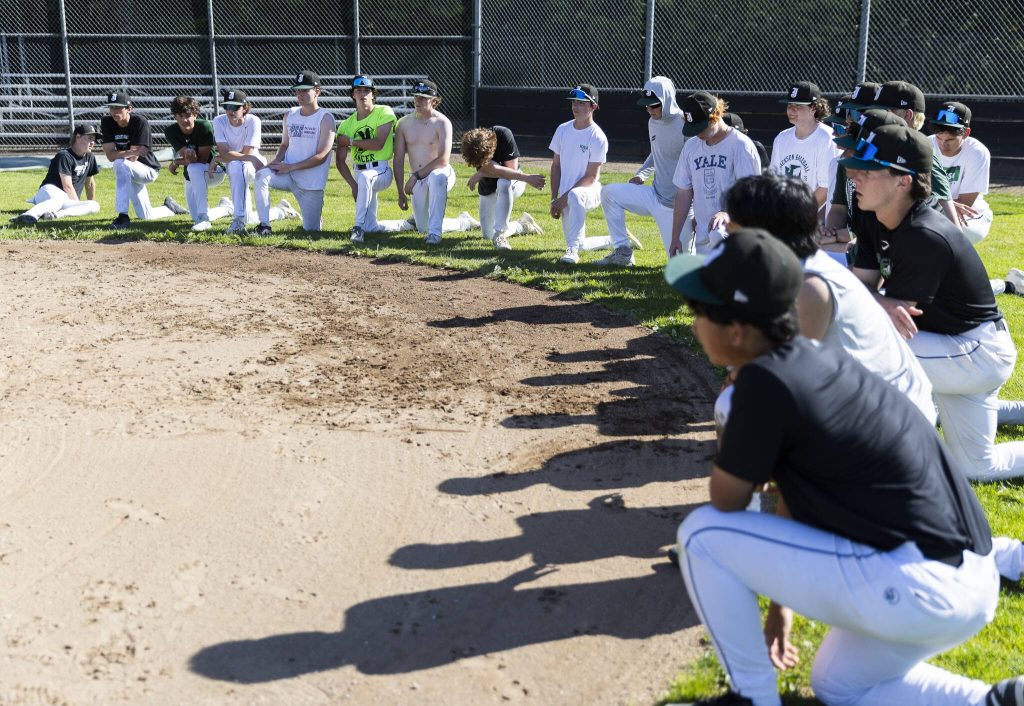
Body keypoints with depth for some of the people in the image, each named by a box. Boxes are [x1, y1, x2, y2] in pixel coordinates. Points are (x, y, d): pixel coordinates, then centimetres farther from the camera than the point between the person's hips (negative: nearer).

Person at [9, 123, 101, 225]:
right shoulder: (64, 155, -8)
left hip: (69, 202, 6)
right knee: (59, 199, -44)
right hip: (50, 191, -6)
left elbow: (90, 183, 27)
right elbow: (67, 186, -13)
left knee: (95, 206, -24)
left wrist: (89, 208, 30)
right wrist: (81, 208, -11)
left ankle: (57, 214, -42)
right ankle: (28, 215, -69)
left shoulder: (89, 157, 15)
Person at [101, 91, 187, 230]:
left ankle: (123, 217, -34)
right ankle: (170, 207, 43)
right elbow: (110, 156, -19)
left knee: (120, 164, -37)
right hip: (130, 172, 6)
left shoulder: (140, 123, -22)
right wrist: (130, 152, -35)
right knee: (146, 216, 9)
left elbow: (132, 159, -26)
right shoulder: (107, 122, -7)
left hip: (149, 170, -6)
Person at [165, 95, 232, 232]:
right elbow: (187, 157, -20)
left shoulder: (204, 127, -25)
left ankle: (204, 217, -39)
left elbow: (202, 159, -23)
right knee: (197, 219, 4)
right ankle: (225, 208, 36)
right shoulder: (171, 132, -12)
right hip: (192, 178, 6)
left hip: (214, 171, -6)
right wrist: (188, 155, -43)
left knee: (194, 168, -41)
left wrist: (176, 163, -23)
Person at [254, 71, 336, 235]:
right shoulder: (289, 115, 9)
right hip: (288, 175, 4)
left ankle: (314, 215, 40)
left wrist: (290, 167, -19)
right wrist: (276, 160, -5)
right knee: (262, 175, -28)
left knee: (311, 230, 2)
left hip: (312, 182, -4)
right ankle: (264, 226, -21)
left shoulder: (325, 118, -9)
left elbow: (321, 156, -15)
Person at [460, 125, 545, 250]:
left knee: (504, 182, -41)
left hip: (514, 184, -3)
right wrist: (527, 178, -45)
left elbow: (512, 169, -30)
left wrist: (480, 174, -31)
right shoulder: (471, 147, -28)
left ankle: (500, 233, -35)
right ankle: (523, 225, 28)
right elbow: (494, 170, -38)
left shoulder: (504, 134, -31)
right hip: (488, 191, 4)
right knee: (488, 235, 4)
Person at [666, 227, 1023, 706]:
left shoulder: (765, 382, -19)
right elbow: (794, 491, 18)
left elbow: (724, 504, -6)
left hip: (916, 590, -10)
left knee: (701, 535, -5)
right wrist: (782, 602, 26)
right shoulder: (819, 361, 10)